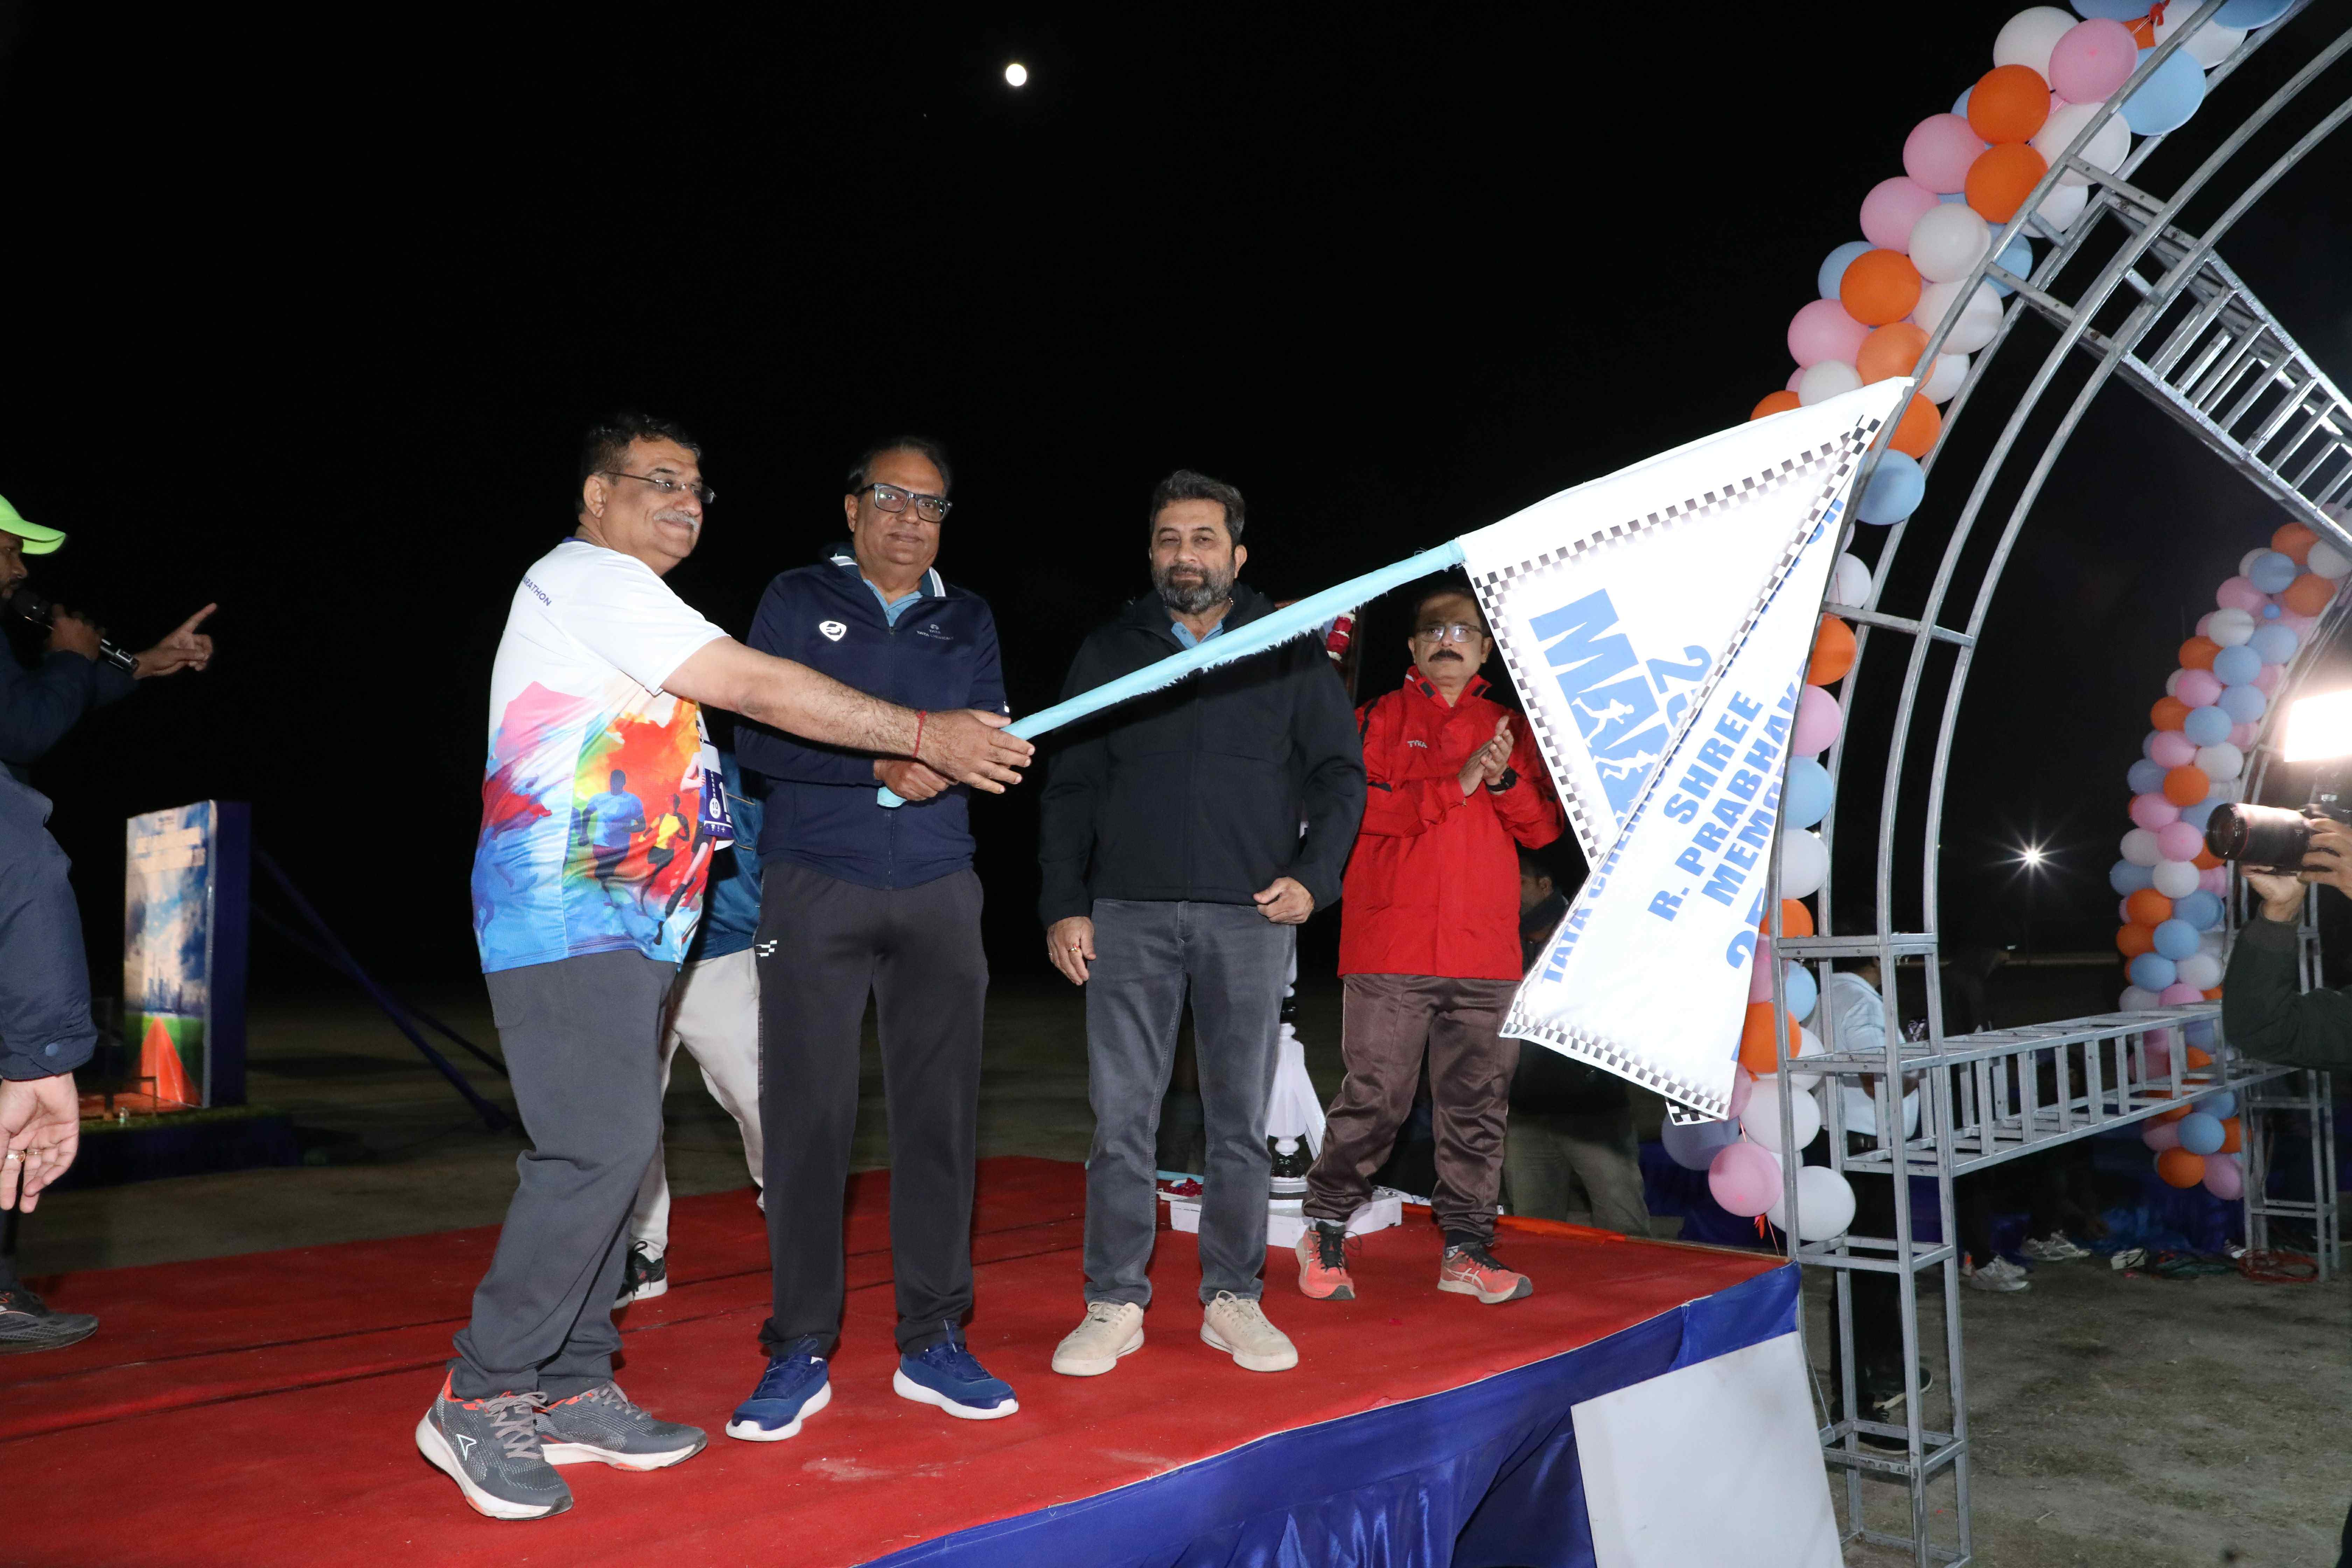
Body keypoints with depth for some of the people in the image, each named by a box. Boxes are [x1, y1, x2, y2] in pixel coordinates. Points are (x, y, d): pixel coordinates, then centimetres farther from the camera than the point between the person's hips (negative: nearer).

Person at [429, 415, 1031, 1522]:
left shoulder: (615, 598, 25)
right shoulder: (590, 577, -8)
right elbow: (759, 689, -16)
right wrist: (922, 736, -13)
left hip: (621, 925, 10)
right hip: (566, 919, -10)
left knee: (611, 1149, 8)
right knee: (601, 1148, -15)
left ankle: (570, 1395, 15)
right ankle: (478, 1400, -4)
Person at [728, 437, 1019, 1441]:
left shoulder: (966, 620, 16)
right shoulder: (797, 602, 6)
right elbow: (761, 736, -5)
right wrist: (884, 761, -16)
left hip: (937, 893, 3)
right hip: (815, 887, -2)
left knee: (940, 1113, 3)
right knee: (808, 1117, -4)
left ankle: (933, 1343, 13)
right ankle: (800, 1351, 8)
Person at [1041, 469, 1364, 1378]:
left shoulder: (1290, 653, 9)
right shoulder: (1109, 651, 11)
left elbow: (1340, 774, 9)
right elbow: (1070, 787, 9)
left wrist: (1313, 877, -6)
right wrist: (1064, 905, 1)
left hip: (1250, 918, 0)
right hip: (1129, 914, 1)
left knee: (1241, 1121, 5)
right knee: (1122, 1117, 1)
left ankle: (1233, 1300, 17)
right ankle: (1115, 1304, 10)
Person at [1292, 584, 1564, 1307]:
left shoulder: (1508, 730, 18)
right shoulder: (1380, 719, 9)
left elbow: (1543, 829, 11)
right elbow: (1361, 805, -6)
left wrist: (1505, 781, -7)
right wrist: (1458, 783, -12)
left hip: (1486, 952, 4)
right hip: (1391, 947, -3)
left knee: (1479, 1103, 5)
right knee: (1375, 1098, -4)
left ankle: (1466, 1247, 15)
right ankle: (1325, 1232, 12)